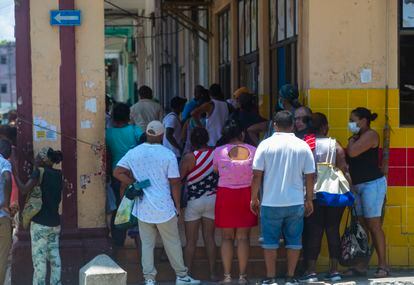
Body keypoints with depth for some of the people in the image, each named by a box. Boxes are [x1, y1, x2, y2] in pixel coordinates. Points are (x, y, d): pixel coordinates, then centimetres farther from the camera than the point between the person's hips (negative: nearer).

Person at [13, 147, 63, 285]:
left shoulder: (39, 172, -11)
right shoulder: (58, 174, 7)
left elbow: (24, 190, -21)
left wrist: (15, 173, -15)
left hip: (40, 223, -6)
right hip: (55, 222, 6)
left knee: (39, 258, -4)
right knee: (54, 256, 10)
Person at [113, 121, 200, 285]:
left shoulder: (134, 153, -2)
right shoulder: (168, 155, -11)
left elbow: (118, 172, -5)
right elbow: (175, 183, -9)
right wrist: (177, 205, 2)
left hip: (143, 208, 3)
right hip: (164, 208, -3)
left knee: (147, 244, 9)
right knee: (173, 243, 11)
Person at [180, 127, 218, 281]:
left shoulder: (190, 157, -15)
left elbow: (178, 178, -9)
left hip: (194, 201, -3)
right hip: (212, 199, 4)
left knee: (191, 240, 4)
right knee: (209, 237, 10)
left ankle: (187, 273, 7)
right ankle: (212, 273, 12)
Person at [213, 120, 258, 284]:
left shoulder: (219, 152, -6)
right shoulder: (253, 151, -4)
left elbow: (216, 170, 7)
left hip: (225, 196, 0)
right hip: (246, 195, 1)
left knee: (227, 237, 7)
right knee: (243, 237, 5)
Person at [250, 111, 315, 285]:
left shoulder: (266, 145, -5)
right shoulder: (302, 146, -1)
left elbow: (257, 174, -6)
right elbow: (310, 176, 1)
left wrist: (254, 198, 6)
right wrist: (309, 200, 12)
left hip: (271, 203, -1)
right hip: (296, 203, 1)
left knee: (270, 241, 8)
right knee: (294, 241, 11)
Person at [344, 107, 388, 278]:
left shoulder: (370, 135, -9)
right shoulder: (358, 137, 17)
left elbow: (352, 152, -20)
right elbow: (348, 156, 14)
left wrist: (351, 140, -5)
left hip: (372, 184, -9)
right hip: (358, 186, 9)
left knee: (373, 225, -9)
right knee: (361, 226, 6)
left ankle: (383, 265, -5)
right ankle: (362, 266, 7)